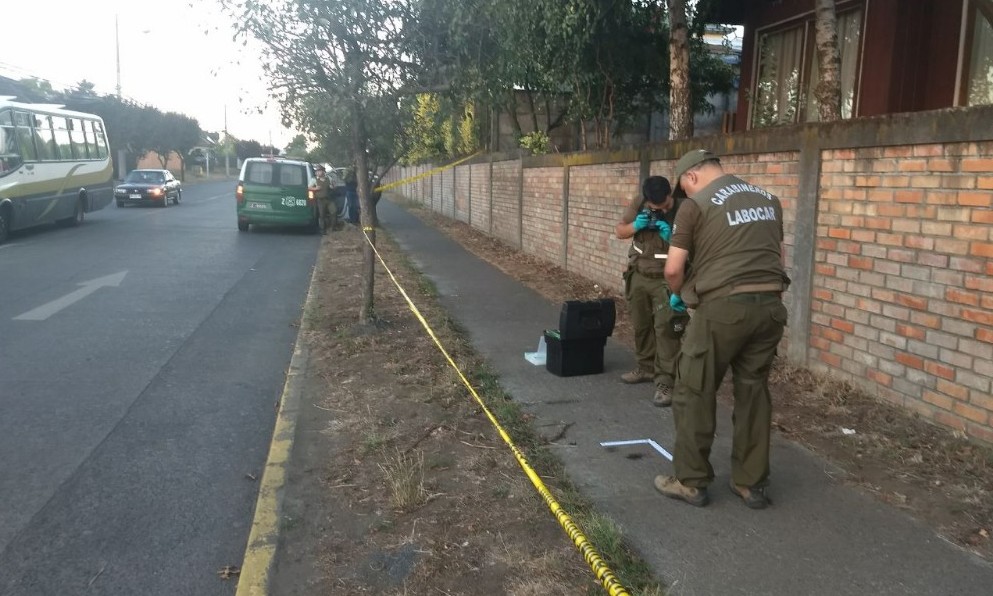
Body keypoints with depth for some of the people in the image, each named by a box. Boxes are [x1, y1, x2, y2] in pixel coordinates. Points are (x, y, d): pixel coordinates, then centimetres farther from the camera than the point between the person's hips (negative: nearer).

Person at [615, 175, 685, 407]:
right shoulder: (638, 204, -5)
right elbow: (620, 232, 4)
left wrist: (671, 238, -31)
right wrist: (635, 226, -16)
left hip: (666, 280, -5)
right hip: (638, 276, 5)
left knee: (665, 328, -11)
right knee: (641, 325, 15)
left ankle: (664, 382, -9)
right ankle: (646, 368, 33)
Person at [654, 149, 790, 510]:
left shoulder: (696, 205, -2)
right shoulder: (767, 198, 17)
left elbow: (673, 269, -3)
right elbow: (777, 254, 22)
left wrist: (678, 295, 16)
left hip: (723, 307, -6)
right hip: (770, 304, 6)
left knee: (694, 393, 7)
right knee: (753, 392, 15)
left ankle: (691, 482, 15)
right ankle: (752, 483, 23)